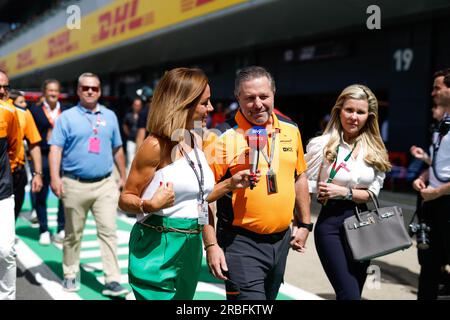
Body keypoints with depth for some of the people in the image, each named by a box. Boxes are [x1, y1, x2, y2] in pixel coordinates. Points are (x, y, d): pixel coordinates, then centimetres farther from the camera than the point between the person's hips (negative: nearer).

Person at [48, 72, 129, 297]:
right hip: (75, 185, -2)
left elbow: (117, 149, 17)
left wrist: (123, 177, 16)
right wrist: (55, 177, -18)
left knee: (108, 231, -5)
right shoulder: (67, 117, 2)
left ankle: (112, 281, -3)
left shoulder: (109, 116, 12)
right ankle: (70, 275, 25)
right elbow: (56, 148, -6)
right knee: (73, 234, 9)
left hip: (105, 184, 2)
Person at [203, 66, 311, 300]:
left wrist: (304, 224, 15)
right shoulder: (225, 138, -14)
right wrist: (211, 245, -15)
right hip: (241, 242, -6)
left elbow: (299, 178, 15)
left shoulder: (291, 131, 4)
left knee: (270, 296, 22)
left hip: (282, 239, 6)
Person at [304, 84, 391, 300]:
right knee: (350, 295, -13)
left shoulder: (375, 150, 3)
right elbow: (305, 187, -6)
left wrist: (344, 192, -13)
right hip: (331, 224, -5)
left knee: (354, 292, 15)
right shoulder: (321, 145, -9)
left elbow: (373, 193, 2)